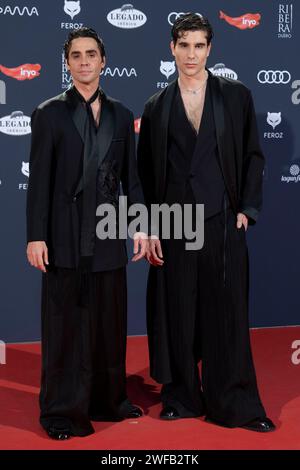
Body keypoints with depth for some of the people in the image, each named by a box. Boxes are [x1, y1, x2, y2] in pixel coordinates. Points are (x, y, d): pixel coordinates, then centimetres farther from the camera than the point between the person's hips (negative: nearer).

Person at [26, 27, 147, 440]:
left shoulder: (121, 115, 10)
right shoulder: (50, 113, -1)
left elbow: (131, 177, 12)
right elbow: (39, 180, -4)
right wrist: (36, 236, -10)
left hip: (108, 235, 4)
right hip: (66, 236, -4)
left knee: (110, 321, 10)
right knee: (65, 324, 2)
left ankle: (108, 400, 25)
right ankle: (62, 410, 12)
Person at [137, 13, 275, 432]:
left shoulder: (236, 96, 4)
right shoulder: (157, 106, 6)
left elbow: (253, 156, 5)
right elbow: (146, 172, 7)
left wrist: (247, 210, -3)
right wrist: (149, 229, 2)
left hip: (223, 222, -1)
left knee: (227, 314, 2)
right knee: (176, 314, 6)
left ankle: (234, 404, 11)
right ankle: (181, 397, 20)